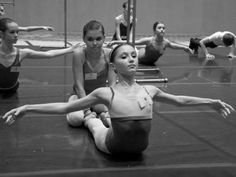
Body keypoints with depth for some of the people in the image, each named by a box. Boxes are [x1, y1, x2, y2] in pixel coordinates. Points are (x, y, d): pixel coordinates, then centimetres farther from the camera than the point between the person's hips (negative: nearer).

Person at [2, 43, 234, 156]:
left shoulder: (149, 90, -17)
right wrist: (27, 108, -30)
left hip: (139, 148, 3)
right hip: (113, 147, -3)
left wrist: (211, 102, 0)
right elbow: (63, 107, -23)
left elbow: (180, 100, 1)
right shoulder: (107, 93, -26)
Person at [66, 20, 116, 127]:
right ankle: (89, 114, -2)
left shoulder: (109, 54, -15)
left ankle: (100, 114, -1)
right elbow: (79, 85, -19)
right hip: (81, 95, -1)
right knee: (75, 119, -31)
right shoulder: (79, 54, -21)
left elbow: (112, 84, -12)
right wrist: (87, 111, -27)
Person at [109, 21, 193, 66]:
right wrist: (115, 42, -37)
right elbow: (132, 42, -32)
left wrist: (185, 47, 16)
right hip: (140, 59, -5)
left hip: (151, 63, 5)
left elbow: (172, 45, 3)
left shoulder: (166, 42, -21)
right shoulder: (149, 40, -34)